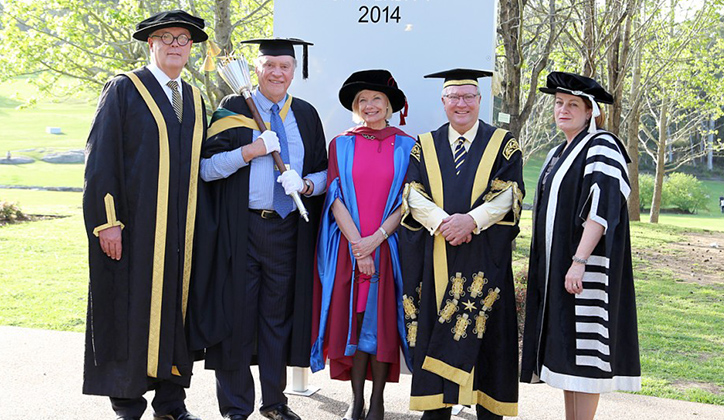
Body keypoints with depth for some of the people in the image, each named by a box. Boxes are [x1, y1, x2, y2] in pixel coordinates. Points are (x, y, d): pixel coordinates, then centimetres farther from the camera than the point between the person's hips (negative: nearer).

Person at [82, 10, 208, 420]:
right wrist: (107, 221, -15)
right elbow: (100, 158, -8)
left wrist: (199, 223, 9)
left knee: (176, 308, 8)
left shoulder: (195, 99, 15)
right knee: (131, 309, 0)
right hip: (133, 227, -5)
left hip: (182, 231, 5)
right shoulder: (123, 89, -2)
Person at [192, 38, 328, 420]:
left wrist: (307, 184, -9)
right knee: (236, 314, 1)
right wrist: (250, 151, -16)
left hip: (288, 229, 3)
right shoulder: (233, 110, 1)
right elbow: (205, 167, -6)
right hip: (240, 228, -3)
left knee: (280, 314, 9)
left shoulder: (305, 115, 11)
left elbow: (324, 171, 12)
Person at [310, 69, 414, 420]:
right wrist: (357, 243, -10)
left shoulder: (406, 146, 5)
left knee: (382, 319, 0)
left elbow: (407, 201, -1)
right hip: (348, 247, 1)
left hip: (388, 245, -1)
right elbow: (336, 197, 0)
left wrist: (376, 238, -13)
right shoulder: (341, 145, 7)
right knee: (352, 318, 2)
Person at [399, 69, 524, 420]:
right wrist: (443, 221, -16)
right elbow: (413, 196, 2)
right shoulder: (425, 146, 14)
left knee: (485, 334, -3)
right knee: (435, 334, 1)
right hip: (436, 257, 2)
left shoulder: (502, 144, 9)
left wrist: (471, 220, -18)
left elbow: (509, 194, -3)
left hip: (485, 256, -2)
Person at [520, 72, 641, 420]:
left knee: (582, 346, -8)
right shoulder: (559, 153, 17)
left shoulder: (601, 147, -11)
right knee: (565, 350, 11)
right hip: (555, 266, 9)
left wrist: (579, 261, -26)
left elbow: (602, 207, -20)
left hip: (586, 268, -9)